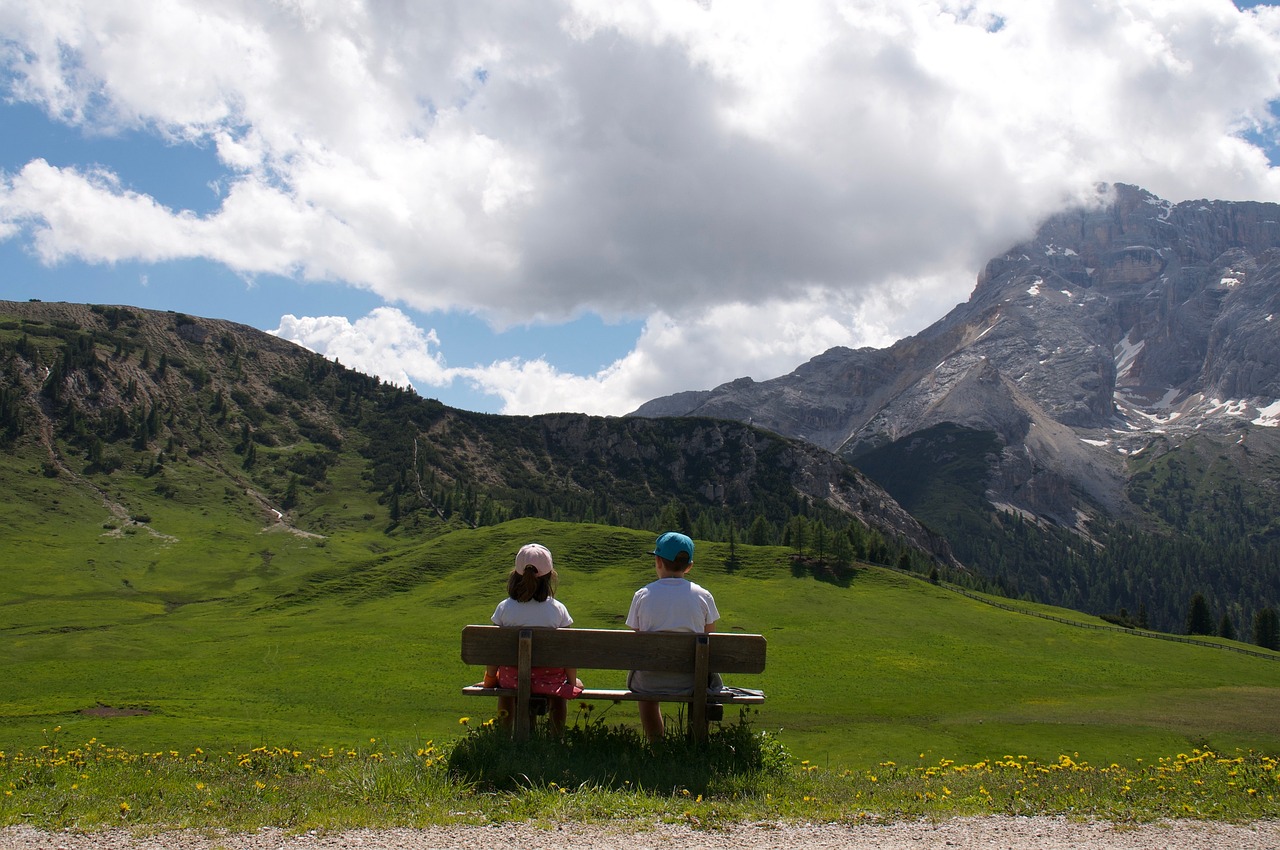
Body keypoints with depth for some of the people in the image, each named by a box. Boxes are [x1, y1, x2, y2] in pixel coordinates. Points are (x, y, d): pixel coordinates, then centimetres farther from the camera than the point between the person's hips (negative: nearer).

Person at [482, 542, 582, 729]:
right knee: (561, 687, 36)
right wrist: (573, 682, 8)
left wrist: (490, 679, 12)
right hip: (550, 678, -1)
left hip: (513, 678, 1)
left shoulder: (504, 608, -8)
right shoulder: (558, 609, -9)